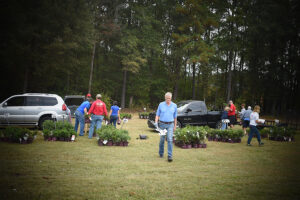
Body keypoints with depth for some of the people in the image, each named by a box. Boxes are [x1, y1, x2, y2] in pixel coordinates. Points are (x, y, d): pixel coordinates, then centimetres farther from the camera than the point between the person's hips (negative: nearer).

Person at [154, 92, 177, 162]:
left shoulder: (174, 106, 5)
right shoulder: (161, 105, 3)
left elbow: (175, 117, 11)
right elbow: (157, 115, 4)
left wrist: (175, 126, 12)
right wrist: (156, 122, -10)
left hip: (170, 125, 0)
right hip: (162, 124, 0)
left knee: (170, 139, -11)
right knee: (162, 139, 8)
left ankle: (170, 156, -11)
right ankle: (161, 153, 27)